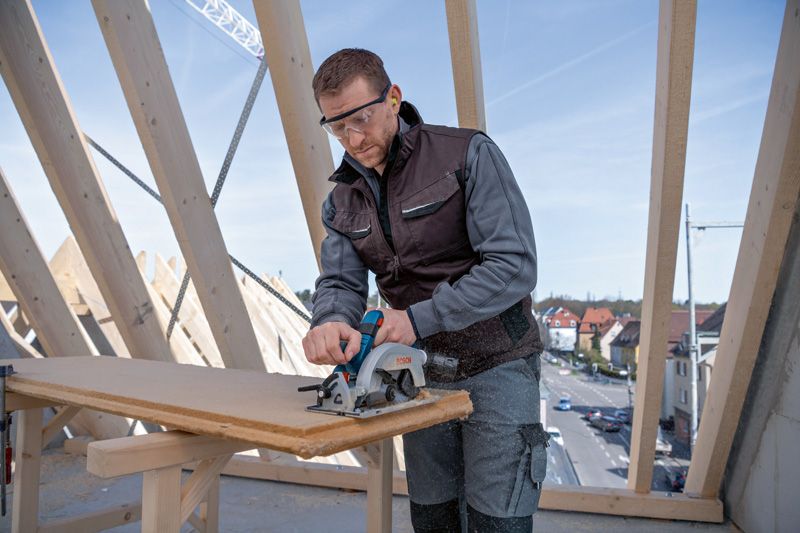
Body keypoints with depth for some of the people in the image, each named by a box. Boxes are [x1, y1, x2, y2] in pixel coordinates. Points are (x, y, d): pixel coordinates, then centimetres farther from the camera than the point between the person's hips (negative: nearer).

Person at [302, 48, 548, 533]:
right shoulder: (342, 202, 4)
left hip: (496, 366, -5)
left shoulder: (468, 154, -14)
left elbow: (515, 266, -21)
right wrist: (332, 322, -28)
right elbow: (340, 281, -3)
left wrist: (419, 319, -26)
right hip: (424, 375, 5)